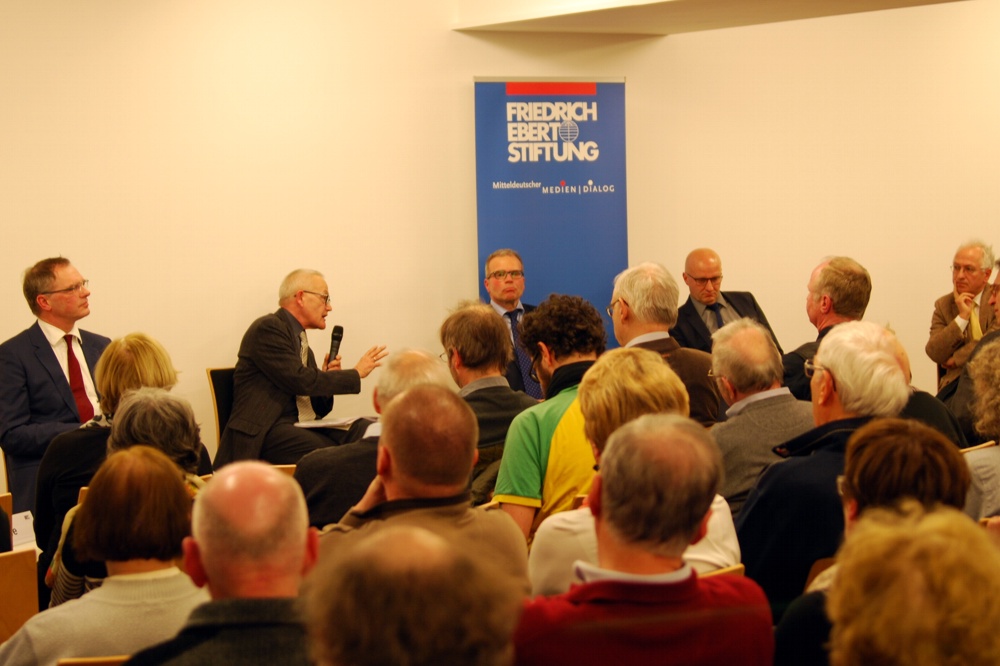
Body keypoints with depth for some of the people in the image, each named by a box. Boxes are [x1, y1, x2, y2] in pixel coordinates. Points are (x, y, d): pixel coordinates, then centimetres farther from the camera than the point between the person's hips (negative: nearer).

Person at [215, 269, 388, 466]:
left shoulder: (302, 344, 24)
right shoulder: (267, 328, -3)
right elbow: (300, 380, -14)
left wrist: (326, 378, 5)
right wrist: (356, 373, -5)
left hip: (304, 428, 8)